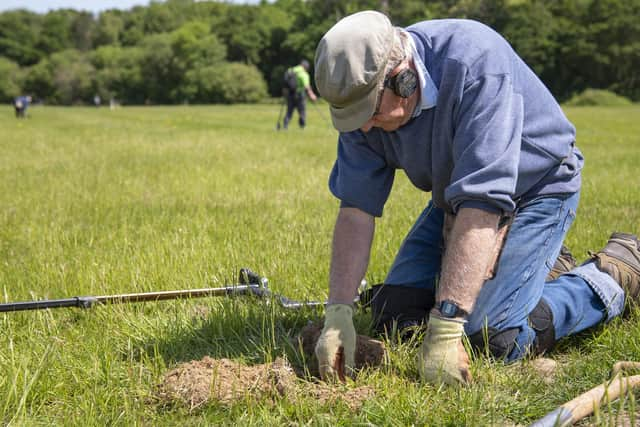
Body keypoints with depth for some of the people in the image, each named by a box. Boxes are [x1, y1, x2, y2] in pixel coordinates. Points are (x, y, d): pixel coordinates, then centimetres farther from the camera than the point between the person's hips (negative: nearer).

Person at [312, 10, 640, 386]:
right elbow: (356, 208, -15)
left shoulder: (475, 63, -37)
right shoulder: (365, 96, -17)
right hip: (455, 197, 7)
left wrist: (445, 330, -44)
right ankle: (538, 266, 21)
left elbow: (482, 203, -42)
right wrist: (338, 314, -25)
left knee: (493, 339, -20)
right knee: (393, 315, 5)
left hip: (537, 189, -7)